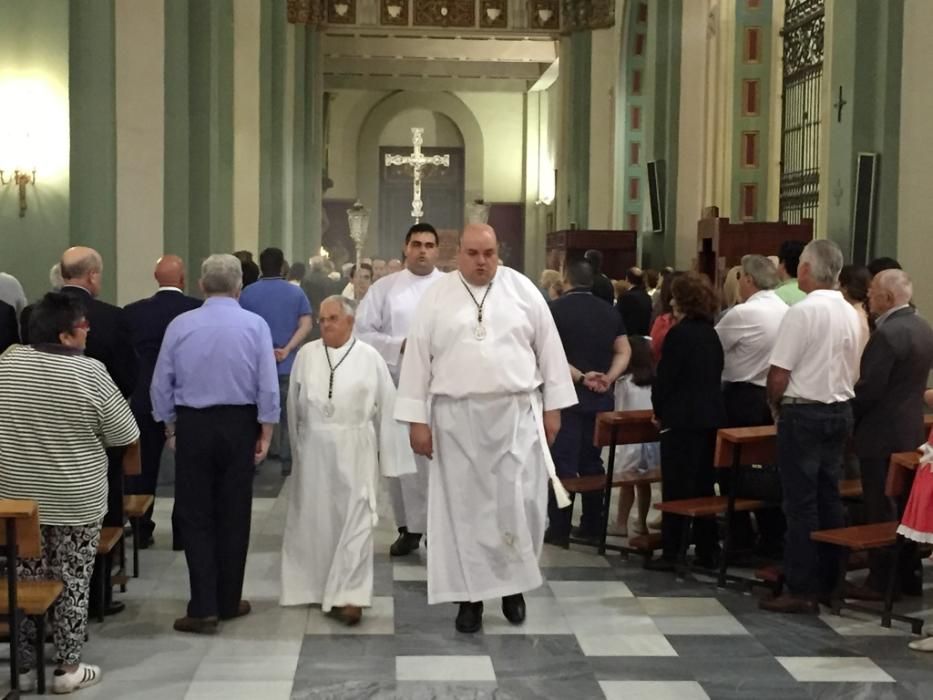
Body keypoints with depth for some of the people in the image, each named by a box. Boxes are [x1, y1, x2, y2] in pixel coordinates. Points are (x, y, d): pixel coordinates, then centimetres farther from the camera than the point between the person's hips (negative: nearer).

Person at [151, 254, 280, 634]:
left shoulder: (180, 325, -4)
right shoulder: (255, 325, -7)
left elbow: (161, 384, 1)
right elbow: (268, 385, -7)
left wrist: (170, 426, 12)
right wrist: (265, 432, 1)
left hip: (193, 425, 0)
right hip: (238, 424, 0)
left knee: (195, 516, 6)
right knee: (233, 515, 11)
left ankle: (204, 607, 1)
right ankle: (229, 602, 20)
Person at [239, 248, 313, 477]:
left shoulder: (247, 294, 0)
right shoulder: (296, 293, 1)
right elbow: (306, 325, -9)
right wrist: (287, 349, -13)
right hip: (287, 365, 0)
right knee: (288, 415, 6)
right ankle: (287, 461, 7)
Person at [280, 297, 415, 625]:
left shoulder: (370, 358, -2)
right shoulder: (306, 355, 4)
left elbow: (386, 408, 0)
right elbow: (294, 403, 10)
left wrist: (389, 457, 0)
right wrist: (298, 445, 10)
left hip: (355, 451, -2)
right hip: (314, 450, 3)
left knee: (354, 521, -4)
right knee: (314, 519, 10)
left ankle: (349, 596, -1)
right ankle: (315, 586, 25)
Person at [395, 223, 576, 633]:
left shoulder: (523, 290, 3)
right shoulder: (436, 297, 2)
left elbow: (549, 348, 6)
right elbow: (417, 357, 1)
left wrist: (553, 407, 4)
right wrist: (417, 420, -3)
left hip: (517, 415, 0)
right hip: (456, 418, 0)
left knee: (521, 502, -1)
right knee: (463, 507, 5)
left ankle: (513, 585, 20)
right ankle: (469, 595, 15)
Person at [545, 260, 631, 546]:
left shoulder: (556, 309, -6)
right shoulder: (609, 311, 10)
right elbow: (624, 351, 7)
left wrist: (581, 376, -14)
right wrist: (608, 378, -6)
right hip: (601, 398, 5)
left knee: (563, 462, -2)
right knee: (592, 461, 13)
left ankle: (559, 529, -2)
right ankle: (592, 525, 18)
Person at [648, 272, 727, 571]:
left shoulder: (678, 334, -13)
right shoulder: (712, 334, 9)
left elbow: (664, 378, -13)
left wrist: (659, 410, 2)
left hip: (683, 418, -7)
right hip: (712, 415, 7)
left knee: (677, 487, -2)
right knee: (704, 484, 13)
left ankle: (672, 552, 0)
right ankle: (707, 550, 17)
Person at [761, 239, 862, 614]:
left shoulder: (802, 312, -17)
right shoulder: (850, 314, 6)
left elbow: (779, 374, -17)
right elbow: (852, 372, 13)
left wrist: (775, 404, 1)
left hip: (803, 413, -7)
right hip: (840, 411, 7)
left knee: (801, 502, -2)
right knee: (829, 498, 14)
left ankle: (802, 590, 1)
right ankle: (829, 581, 20)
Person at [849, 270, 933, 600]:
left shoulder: (887, 333, -21)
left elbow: (868, 389, -23)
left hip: (882, 434, -9)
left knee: (880, 509, -1)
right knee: (904, 507, 15)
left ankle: (880, 581, 5)